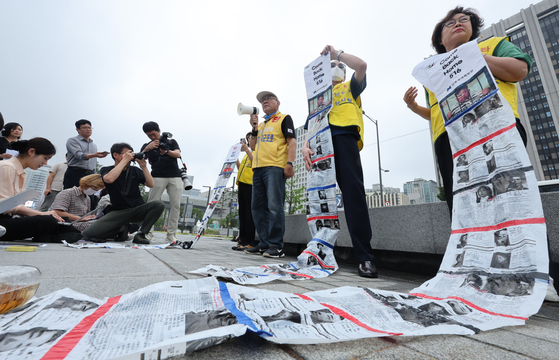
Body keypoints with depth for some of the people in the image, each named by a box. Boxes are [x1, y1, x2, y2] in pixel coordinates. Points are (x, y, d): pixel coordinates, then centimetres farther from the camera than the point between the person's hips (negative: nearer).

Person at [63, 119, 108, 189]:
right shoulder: (72, 141, 4)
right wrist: (94, 155, -33)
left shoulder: (94, 145, 23)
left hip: (90, 175, 4)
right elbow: (79, 155, -15)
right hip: (75, 174, -4)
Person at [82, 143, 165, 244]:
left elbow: (151, 185, -2)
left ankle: (141, 234, -17)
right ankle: (122, 229, 6)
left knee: (159, 204, -28)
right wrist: (124, 160, -18)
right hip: (118, 212, -1)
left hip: (138, 209, 2)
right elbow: (109, 179, -23)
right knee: (89, 233, -20)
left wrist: (143, 167, -9)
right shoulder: (106, 170, 4)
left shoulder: (135, 170, 10)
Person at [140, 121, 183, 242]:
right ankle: (148, 232, -4)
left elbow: (178, 154, -1)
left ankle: (171, 234, -1)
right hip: (158, 177, 0)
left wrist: (167, 151, -22)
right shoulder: (147, 146, 16)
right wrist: (147, 148, -18)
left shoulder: (171, 142, 16)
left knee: (176, 205, -6)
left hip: (175, 177, 0)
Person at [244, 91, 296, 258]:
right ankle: (264, 244, 11)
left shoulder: (284, 118, 9)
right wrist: (254, 128, 13)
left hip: (275, 167, -7)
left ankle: (276, 245, -5)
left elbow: (292, 141, -3)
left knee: (274, 206, -12)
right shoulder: (261, 124, 28)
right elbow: (253, 146, 25)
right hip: (258, 168, 8)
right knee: (258, 207, 4)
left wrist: (290, 163, -16)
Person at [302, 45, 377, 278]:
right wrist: (305, 145, -2)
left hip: (344, 136, -3)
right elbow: (311, 125, 17)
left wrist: (337, 53, 17)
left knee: (353, 191, -17)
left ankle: (365, 257, -17)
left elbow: (362, 65, 5)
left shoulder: (350, 87, 27)